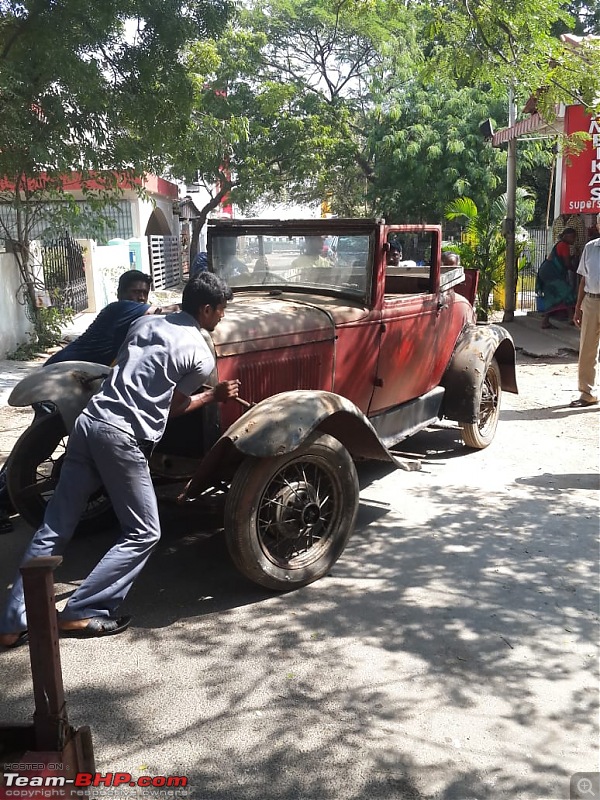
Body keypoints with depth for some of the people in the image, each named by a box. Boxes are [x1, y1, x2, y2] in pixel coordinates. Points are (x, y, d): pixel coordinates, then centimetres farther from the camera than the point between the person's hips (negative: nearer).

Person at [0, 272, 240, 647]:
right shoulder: (202, 356, 0)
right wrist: (215, 396, 22)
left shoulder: (145, 323, 17)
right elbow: (173, 407, 8)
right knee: (143, 533, 8)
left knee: (55, 527, 11)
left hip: (89, 421, 7)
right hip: (123, 438, -7)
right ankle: (82, 612, 7)